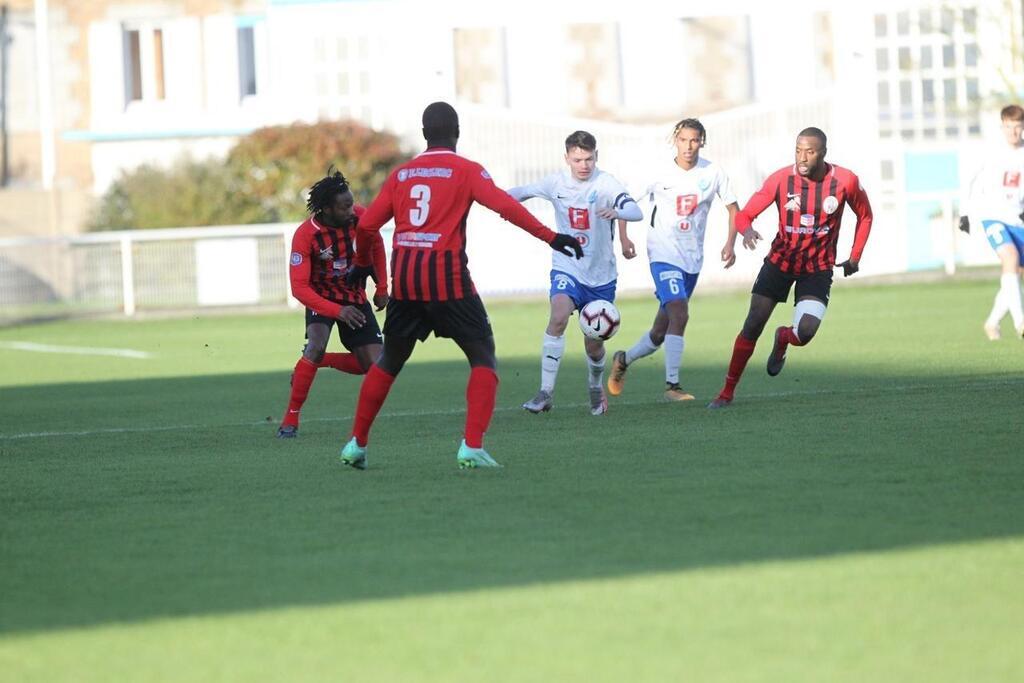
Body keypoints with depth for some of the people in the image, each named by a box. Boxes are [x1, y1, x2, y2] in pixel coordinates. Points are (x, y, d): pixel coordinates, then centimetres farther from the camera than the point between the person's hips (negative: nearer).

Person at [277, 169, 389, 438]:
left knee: (374, 365, -6)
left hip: (355, 298, 4)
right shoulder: (306, 235, -26)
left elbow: (376, 246, 9)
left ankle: (312, 364, 20)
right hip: (321, 298, -4)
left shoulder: (360, 217, -14)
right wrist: (337, 311, -38)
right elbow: (299, 287, -27)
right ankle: (290, 420, -19)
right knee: (317, 345, -31)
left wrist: (382, 289, 10)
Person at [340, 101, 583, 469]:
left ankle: (357, 444, 24)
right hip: (446, 276, -5)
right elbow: (506, 206, -12)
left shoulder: (401, 174, 13)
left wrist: (361, 264, 30)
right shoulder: (465, 170, 1)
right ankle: (472, 447, -12)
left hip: (403, 277, 5)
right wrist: (551, 237, -13)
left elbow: (366, 225, 13)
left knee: (390, 360, 21)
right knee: (483, 357, 4)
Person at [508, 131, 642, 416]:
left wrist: (617, 212, -49)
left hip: (600, 275, 0)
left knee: (594, 344, 8)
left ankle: (596, 387, 42)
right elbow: (524, 191, 10)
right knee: (558, 318, -28)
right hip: (567, 269, 0)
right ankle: (546, 393, -26)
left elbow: (636, 212, -25)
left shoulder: (605, 183, -12)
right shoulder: (557, 182, -4)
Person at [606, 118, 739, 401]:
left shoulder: (713, 173, -2)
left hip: (693, 259, 4)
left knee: (661, 332, 11)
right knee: (679, 314, -23)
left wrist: (730, 243, -6)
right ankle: (672, 386, -21)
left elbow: (732, 208, 8)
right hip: (663, 254, -4)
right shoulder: (659, 173, -8)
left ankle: (623, 360, 37)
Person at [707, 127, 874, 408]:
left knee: (805, 333, -17)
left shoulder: (845, 181, -13)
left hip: (818, 268, 0)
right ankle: (728, 391, 9)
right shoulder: (781, 179, -15)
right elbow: (745, 214, -11)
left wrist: (855, 257, 3)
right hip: (780, 260, 0)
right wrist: (747, 230, -35)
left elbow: (865, 216, 7)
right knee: (752, 326, -4)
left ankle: (783, 339, 22)